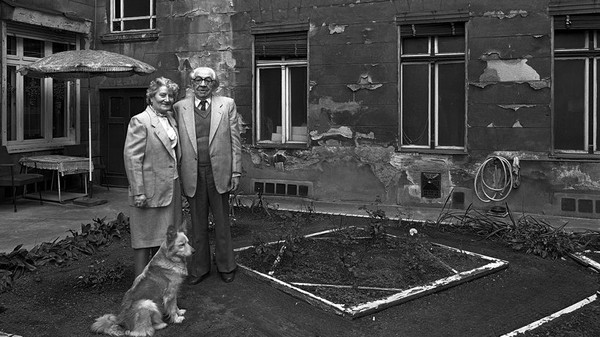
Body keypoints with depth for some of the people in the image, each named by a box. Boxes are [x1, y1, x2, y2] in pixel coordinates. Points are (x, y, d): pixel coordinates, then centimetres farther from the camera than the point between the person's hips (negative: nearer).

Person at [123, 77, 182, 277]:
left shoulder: (171, 120, 13)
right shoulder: (140, 121, -10)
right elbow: (131, 158, -15)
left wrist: (178, 182, 12)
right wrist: (138, 192, -19)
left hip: (171, 188, 7)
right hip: (149, 190, -7)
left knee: (163, 238, 15)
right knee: (144, 238, 2)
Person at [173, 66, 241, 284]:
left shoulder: (227, 105, 3)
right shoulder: (180, 108, 5)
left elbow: (234, 140, 3)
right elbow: (177, 143, 4)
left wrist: (236, 172, -1)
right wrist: (178, 176, 0)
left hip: (219, 173, -1)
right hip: (192, 174, 1)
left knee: (222, 222, 10)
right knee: (198, 224, 11)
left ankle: (226, 266, 25)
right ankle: (199, 268, 25)